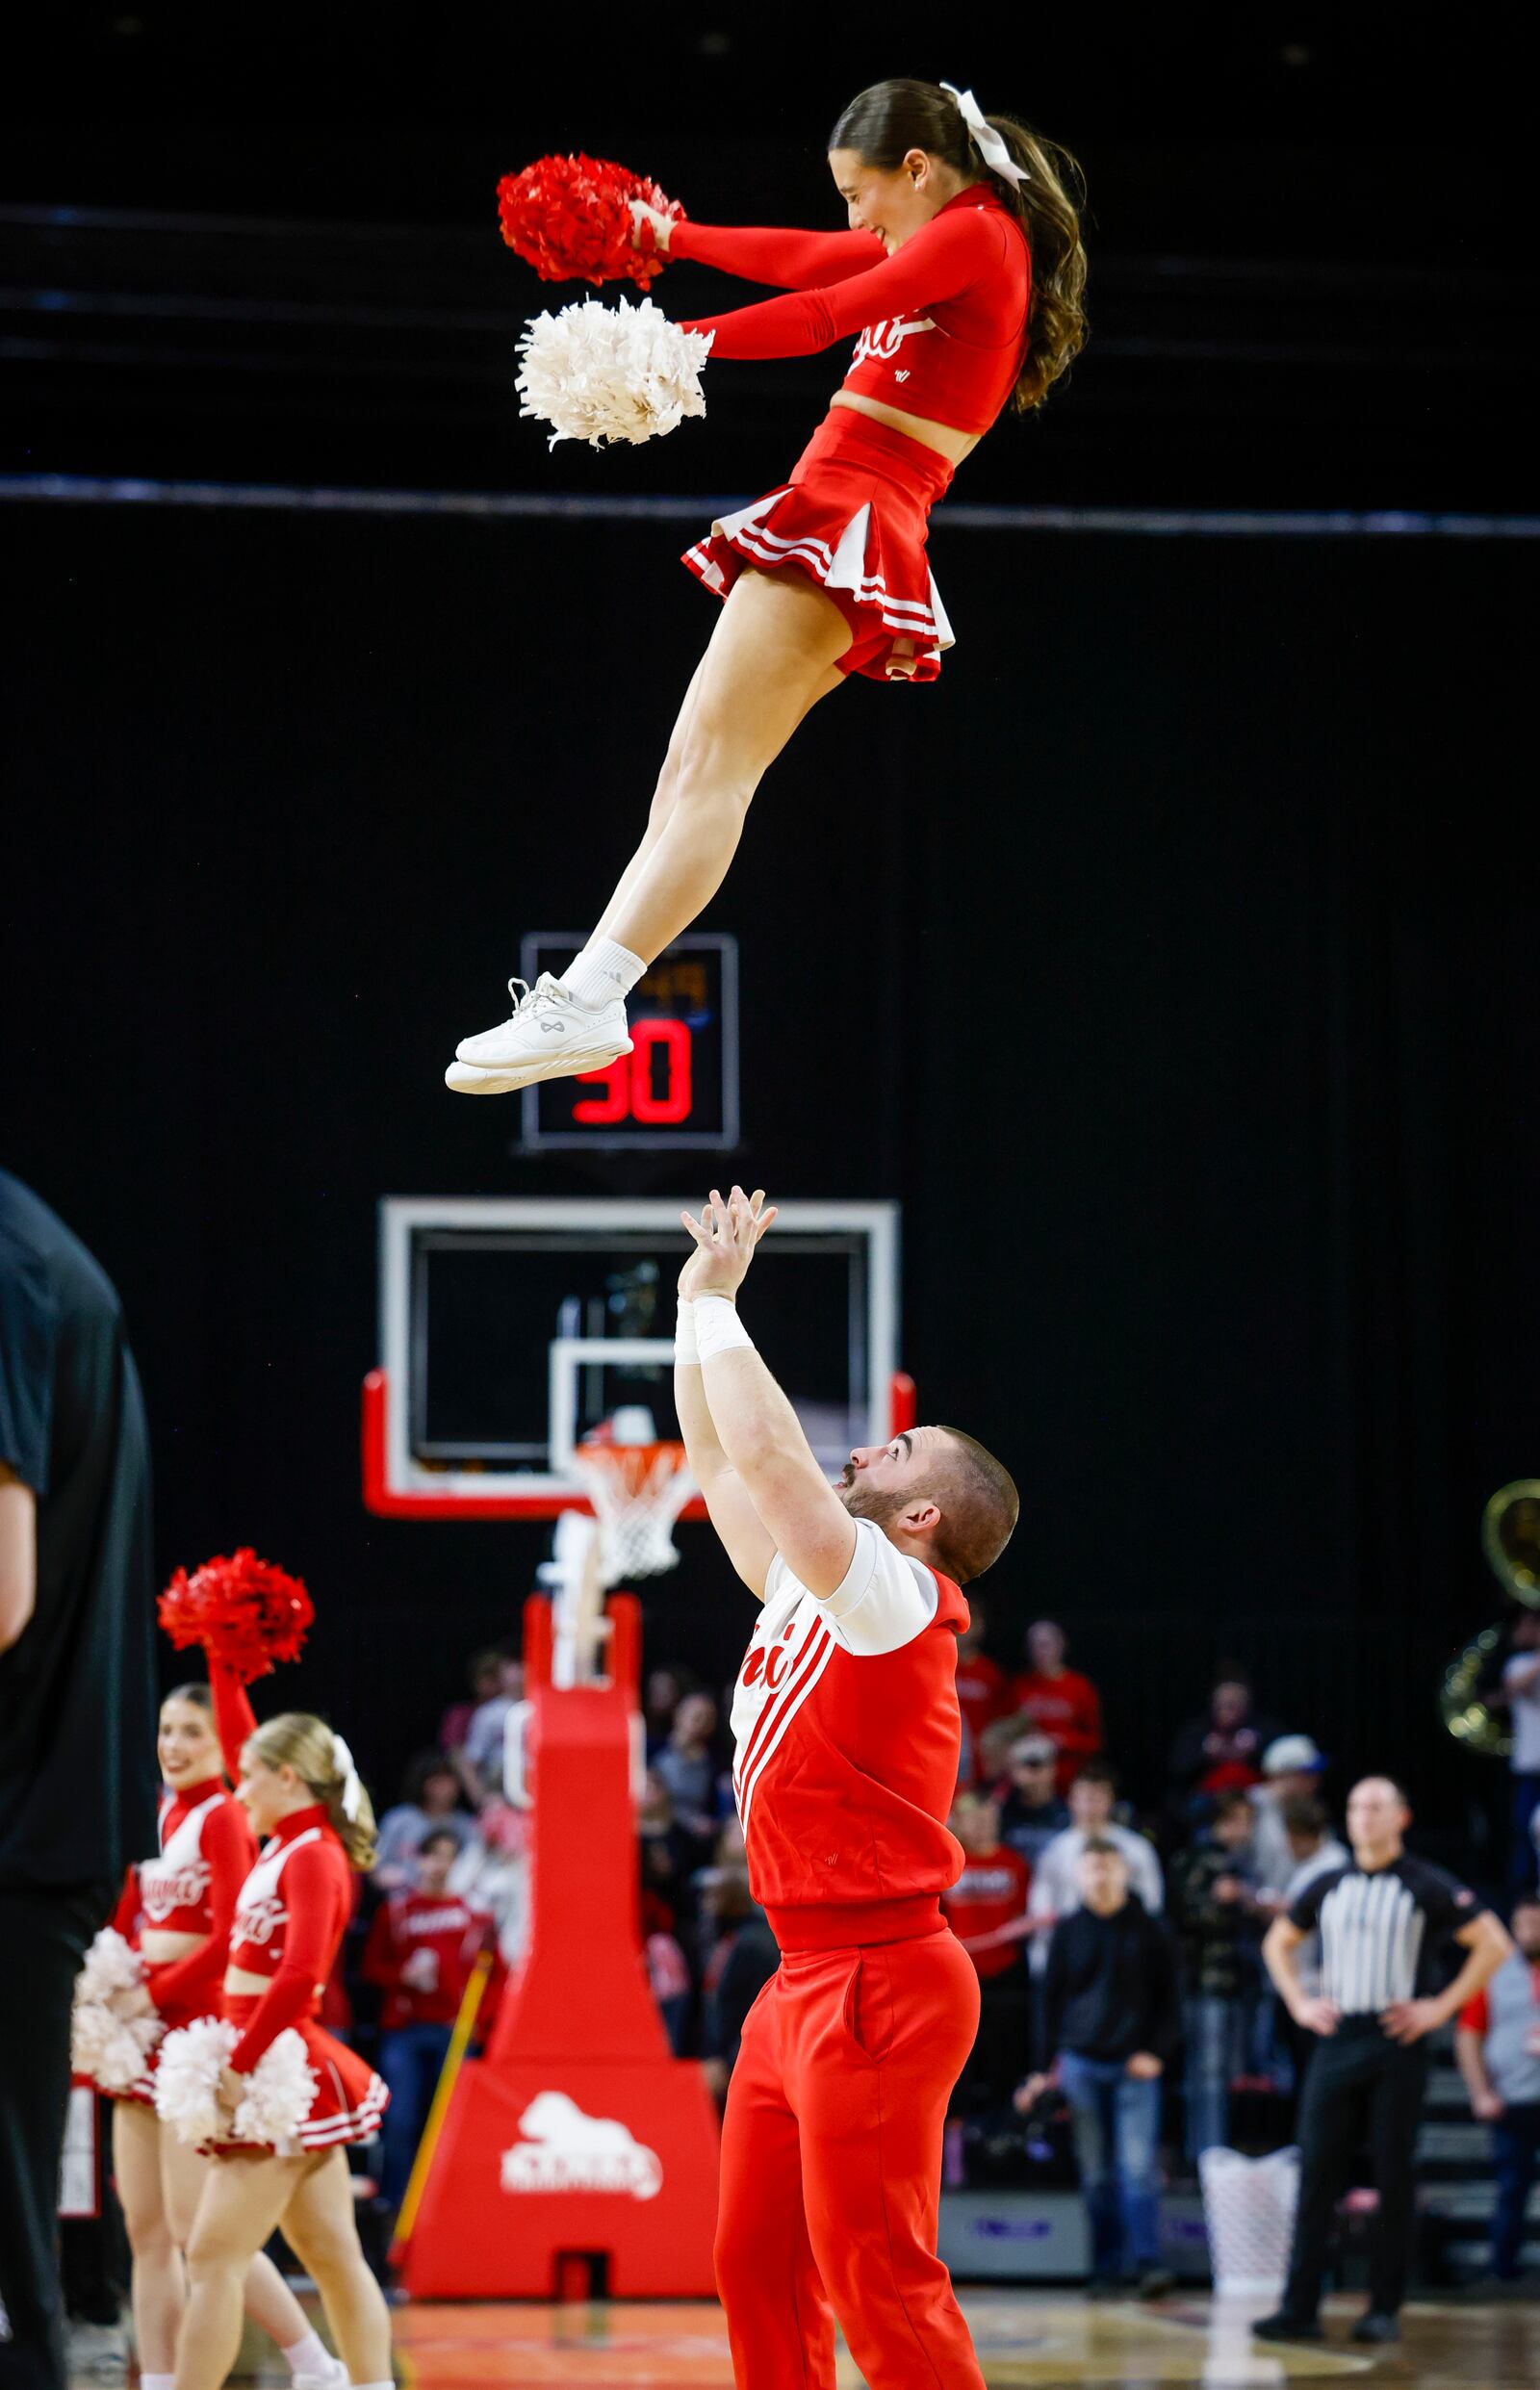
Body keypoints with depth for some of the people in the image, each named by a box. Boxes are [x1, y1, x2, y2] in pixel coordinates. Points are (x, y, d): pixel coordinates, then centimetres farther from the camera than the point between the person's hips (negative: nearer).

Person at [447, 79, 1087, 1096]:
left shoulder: (979, 233, -5)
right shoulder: (945, 241, 25)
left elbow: (827, 314, -14)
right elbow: (802, 260, 37)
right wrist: (673, 237, 42)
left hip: (849, 518, -10)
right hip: (833, 523, 10)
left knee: (713, 767, -20)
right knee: (691, 777, 1)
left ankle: (589, 1002, -30)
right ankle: (583, 993, -5)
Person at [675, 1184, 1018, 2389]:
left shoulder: (893, 1592, -11)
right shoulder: (807, 1585, 13)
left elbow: (769, 1457, -22)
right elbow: (722, 1463, 23)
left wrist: (715, 1305, -12)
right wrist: (697, 1303, 19)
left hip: (877, 1982, -10)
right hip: (806, 1979, 10)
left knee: (879, 2284, -10)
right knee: (757, 2269, 12)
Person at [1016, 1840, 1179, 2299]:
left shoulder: (1148, 1931, 5)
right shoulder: (1067, 1932, 8)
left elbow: (1168, 1999, 6)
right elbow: (1053, 1999, 11)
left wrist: (1157, 2053, -6)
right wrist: (1048, 2067, 6)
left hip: (1135, 2066, -2)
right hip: (1081, 2063, 2)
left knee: (1139, 2166, -11)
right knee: (1095, 2173, 3)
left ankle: (1147, 2262, -13)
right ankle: (1106, 2267, 7)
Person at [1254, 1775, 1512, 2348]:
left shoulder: (1427, 1888, -1)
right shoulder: (1328, 1887, 12)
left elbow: (1494, 1944, -3)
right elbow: (1277, 1943, 25)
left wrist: (1441, 2006, -7)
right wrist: (1299, 2004, 11)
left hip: (1396, 2043, -4)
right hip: (1336, 2039, 4)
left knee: (1394, 2177, -1)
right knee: (1316, 2173, -2)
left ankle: (1384, 2309, 5)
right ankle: (1299, 2308, -2)